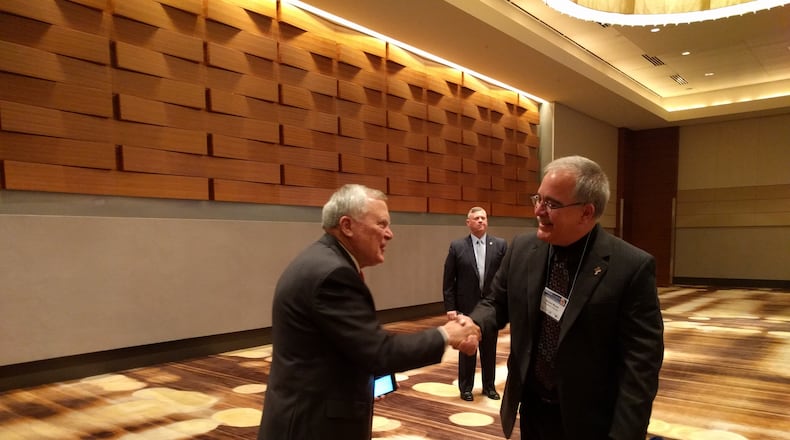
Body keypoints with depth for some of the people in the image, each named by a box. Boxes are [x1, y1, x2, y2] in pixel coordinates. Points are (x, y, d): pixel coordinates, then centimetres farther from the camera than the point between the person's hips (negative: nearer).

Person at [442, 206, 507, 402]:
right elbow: (448, 281, -4)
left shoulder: (500, 245, -1)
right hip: (466, 307, -1)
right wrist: (450, 308, -8)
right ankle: (466, 387, 26)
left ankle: (489, 386, 30)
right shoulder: (457, 246, -4)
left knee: (489, 349, 14)